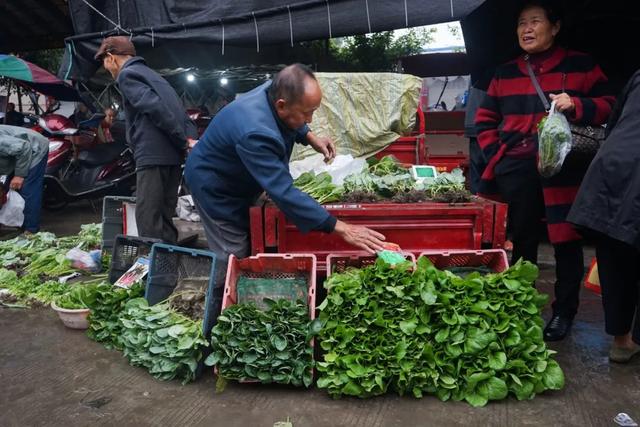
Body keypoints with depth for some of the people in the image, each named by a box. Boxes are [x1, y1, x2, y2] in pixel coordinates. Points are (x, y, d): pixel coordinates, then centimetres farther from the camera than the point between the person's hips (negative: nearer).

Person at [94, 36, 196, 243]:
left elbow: (156, 108, -16)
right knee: (164, 219, 13)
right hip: (174, 157, 9)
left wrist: (183, 142, -14)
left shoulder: (127, 75, 0)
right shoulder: (150, 74, 27)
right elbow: (182, 112, 19)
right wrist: (190, 140, 6)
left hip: (153, 156, -9)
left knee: (148, 222, -7)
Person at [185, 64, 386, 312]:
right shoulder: (255, 133, -43)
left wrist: (310, 138, -10)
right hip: (214, 187, -8)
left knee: (250, 239, 19)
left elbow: (291, 124, 8)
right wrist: (340, 228, -44)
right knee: (234, 254, 0)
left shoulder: (275, 91, -18)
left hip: (238, 179, 9)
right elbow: (284, 193, -44)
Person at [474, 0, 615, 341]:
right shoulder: (505, 74, 13)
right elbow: (485, 119, 20)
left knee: (566, 243, 3)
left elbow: (609, 107, 3)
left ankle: (564, 313, 19)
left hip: (564, 170, -3)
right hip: (517, 173, 3)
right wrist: (495, 154, 7)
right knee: (521, 242, 12)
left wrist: (576, 106, -16)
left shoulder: (581, 66, 4)